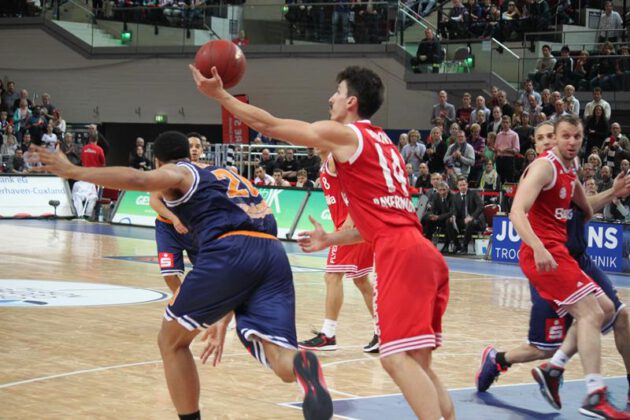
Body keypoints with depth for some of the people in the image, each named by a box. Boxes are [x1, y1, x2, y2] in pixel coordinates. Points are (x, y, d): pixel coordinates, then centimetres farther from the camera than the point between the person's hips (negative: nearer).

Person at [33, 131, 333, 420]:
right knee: (282, 362, -7)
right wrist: (224, 320, 42)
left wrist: (72, 171, 2)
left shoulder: (178, 173, 19)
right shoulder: (226, 177, 40)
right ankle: (300, 364, -41)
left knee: (172, 341, 17)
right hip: (272, 252, 5)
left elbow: (137, 179, -5)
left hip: (228, 251, -5)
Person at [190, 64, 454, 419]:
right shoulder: (385, 145, 27)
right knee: (417, 361, 12)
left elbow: (270, 125, 5)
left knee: (398, 359, -13)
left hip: (401, 255, -9)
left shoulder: (344, 134, 3)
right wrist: (331, 240, 34)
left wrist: (220, 95, 12)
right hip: (425, 254, 9)